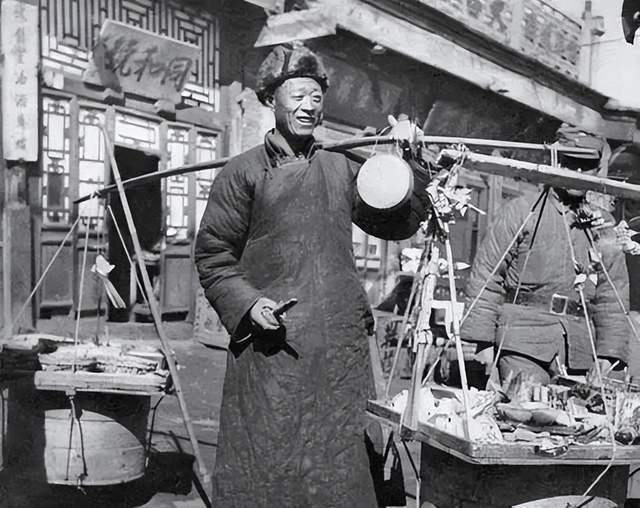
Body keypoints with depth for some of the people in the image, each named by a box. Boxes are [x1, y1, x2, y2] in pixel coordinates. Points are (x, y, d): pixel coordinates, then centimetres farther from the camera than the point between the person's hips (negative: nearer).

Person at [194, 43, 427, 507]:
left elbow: (396, 222, 15)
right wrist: (247, 302, -14)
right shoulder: (244, 172, 0)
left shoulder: (341, 170, 14)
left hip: (340, 346, 4)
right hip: (271, 343, -4)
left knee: (338, 460, 11)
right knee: (268, 458, 1)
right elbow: (213, 254, 0)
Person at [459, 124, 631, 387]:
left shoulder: (603, 226, 15)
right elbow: (485, 276, 0)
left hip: (579, 347, 4)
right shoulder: (521, 211, 3)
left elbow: (613, 296, 17)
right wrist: (483, 339, -6)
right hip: (523, 337, -4)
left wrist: (608, 352, 8)